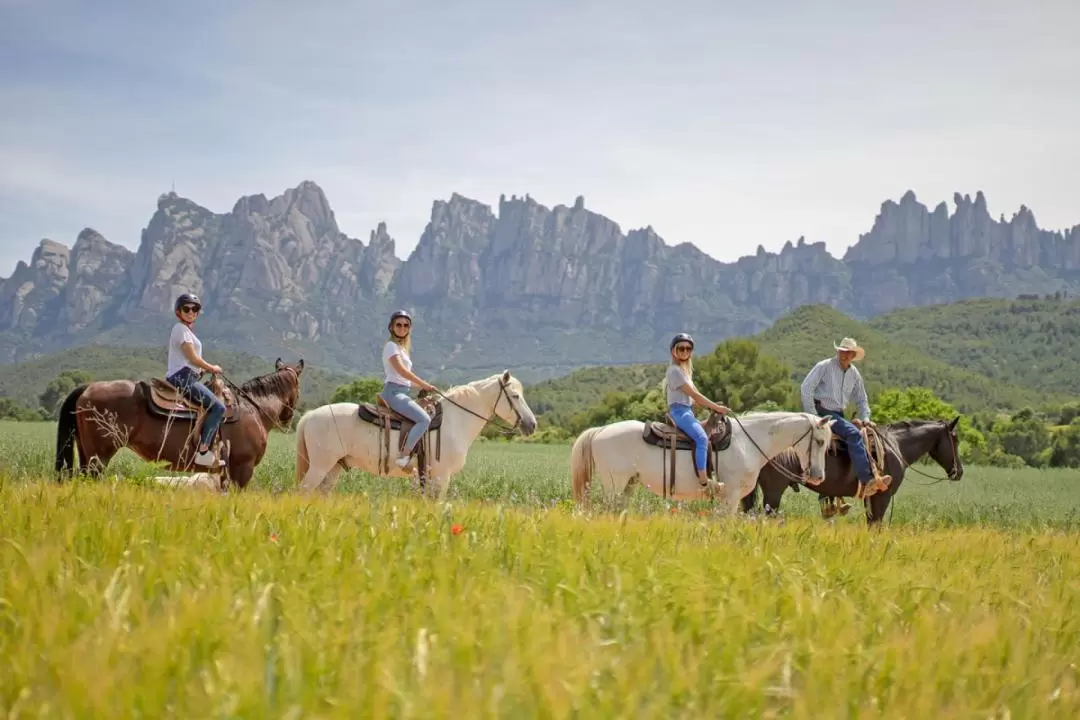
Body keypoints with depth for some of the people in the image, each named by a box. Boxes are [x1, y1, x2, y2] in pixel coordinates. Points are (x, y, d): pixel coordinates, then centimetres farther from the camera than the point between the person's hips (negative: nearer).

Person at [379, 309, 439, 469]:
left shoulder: (403, 348, 23)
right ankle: (404, 457, -30)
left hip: (402, 393, 10)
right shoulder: (391, 346, -6)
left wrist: (423, 386, 10)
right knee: (424, 419, -26)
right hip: (394, 391, -10)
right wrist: (425, 385, -14)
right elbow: (402, 371, -18)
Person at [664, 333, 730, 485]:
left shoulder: (685, 370, 20)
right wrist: (716, 407, -11)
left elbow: (695, 396, 18)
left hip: (687, 411, 11)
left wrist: (713, 406, 7)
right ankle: (703, 479, -38)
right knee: (701, 438, -29)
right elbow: (694, 394, -14)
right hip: (679, 411, -11)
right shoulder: (675, 370, -11)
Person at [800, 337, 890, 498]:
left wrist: (865, 418, 7)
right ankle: (866, 481, -37)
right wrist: (812, 416, -13)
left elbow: (861, 400, 24)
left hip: (838, 415, 8)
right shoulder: (824, 367, -5)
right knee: (853, 433, -28)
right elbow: (806, 388, -10)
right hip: (822, 411, -8)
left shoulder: (854, 374, 14)